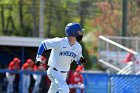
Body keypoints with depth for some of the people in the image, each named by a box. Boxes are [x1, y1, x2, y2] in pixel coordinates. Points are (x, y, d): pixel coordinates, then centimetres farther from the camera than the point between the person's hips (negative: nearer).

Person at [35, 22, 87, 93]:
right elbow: (43, 44, -9)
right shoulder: (59, 42, -20)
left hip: (63, 74, 7)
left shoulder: (78, 47, -1)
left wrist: (81, 61, -14)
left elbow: (78, 61, 11)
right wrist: (38, 58, -10)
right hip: (54, 72, -7)